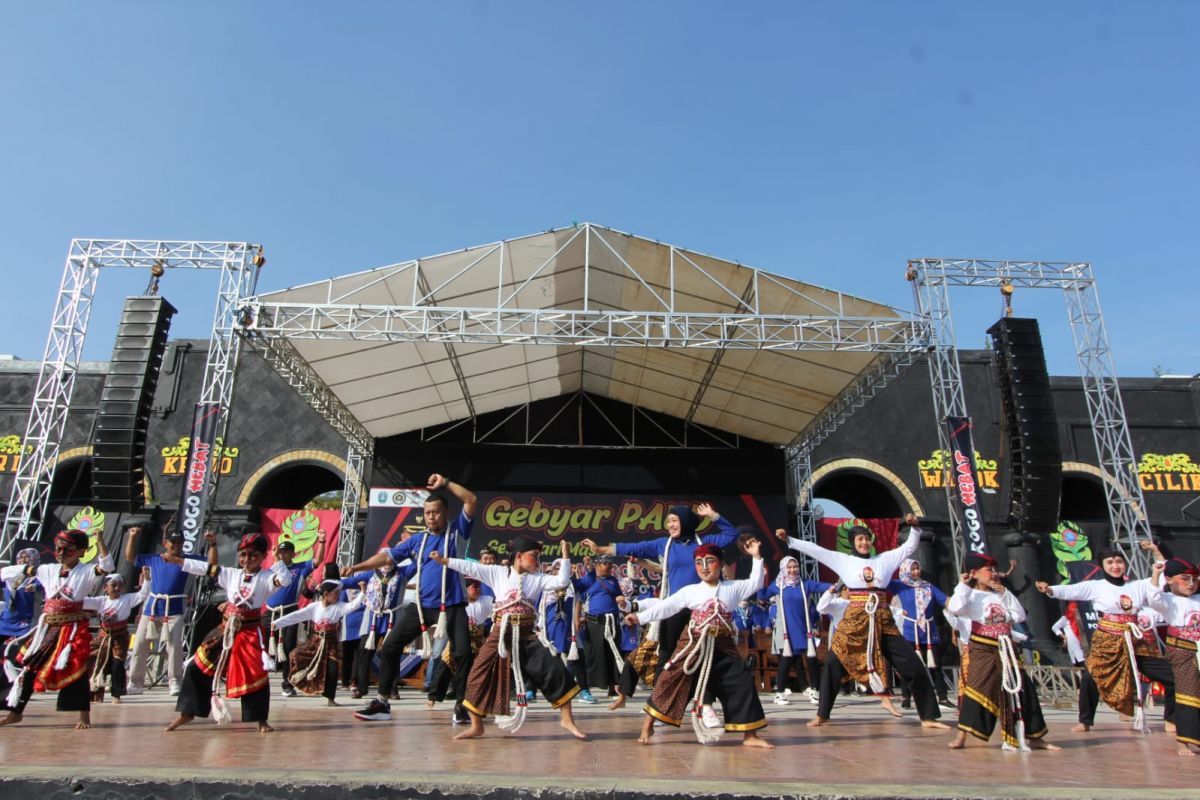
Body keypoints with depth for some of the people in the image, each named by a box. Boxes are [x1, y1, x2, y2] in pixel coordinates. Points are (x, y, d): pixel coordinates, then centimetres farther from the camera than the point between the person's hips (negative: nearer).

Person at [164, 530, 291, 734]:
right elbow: (204, 568, 6)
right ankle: (187, 712, 25)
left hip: (251, 633, -4)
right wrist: (175, 559, 7)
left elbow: (284, 579, -25)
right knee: (197, 668, 6)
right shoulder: (231, 574, 4)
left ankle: (261, 720, 9)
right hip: (225, 631, 4)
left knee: (256, 676, -7)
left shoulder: (265, 577, -7)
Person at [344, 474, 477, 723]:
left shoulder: (457, 532, 0)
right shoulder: (417, 540, 9)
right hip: (421, 606, 4)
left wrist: (445, 483, -14)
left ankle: (460, 705, 6)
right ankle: (382, 702, 16)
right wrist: (356, 567, -2)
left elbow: (471, 501, -11)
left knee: (463, 653, -10)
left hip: (453, 606, -4)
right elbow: (388, 555, 7)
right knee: (389, 647, 4)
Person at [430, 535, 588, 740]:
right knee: (480, 674, 0)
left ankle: (566, 719, 6)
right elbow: (470, 567, -3)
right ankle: (476, 726, 18)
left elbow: (562, 581, -6)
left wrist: (565, 557, -12)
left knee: (555, 669, -8)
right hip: (500, 634, -1)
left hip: (527, 635, 1)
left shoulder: (538, 578, 4)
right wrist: (443, 560, -7)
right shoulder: (497, 573, 0)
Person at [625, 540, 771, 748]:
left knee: (742, 683, -1)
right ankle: (647, 726, 7)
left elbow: (755, 583, 10)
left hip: (723, 649, 2)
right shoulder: (690, 591, 1)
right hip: (693, 646, -2)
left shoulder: (733, 588, 7)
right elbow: (666, 606, -3)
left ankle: (750, 736, 14)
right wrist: (640, 616, -11)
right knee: (670, 681, -6)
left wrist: (756, 558, 1)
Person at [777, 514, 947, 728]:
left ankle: (928, 717, 16)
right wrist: (789, 540, -4)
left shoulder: (885, 559, 10)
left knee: (914, 666, 1)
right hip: (855, 619, -2)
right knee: (833, 665, -3)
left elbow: (910, 546, 12)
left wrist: (914, 527, -5)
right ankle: (822, 716, 11)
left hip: (882, 620, 2)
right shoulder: (843, 560, 4)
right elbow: (814, 549, 1)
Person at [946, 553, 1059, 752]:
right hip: (981, 652, -6)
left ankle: (1034, 737, 25)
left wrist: (1006, 594, 2)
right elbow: (956, 608, -26)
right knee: (975, 690, -12)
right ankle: (961, 736, -7)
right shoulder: (972, 596, -6)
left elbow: (1020, 616, 7)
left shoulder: (1000, 596, 13)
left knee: (1021, 691, 11)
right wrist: (963, 585, -17)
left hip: (1006, 651, 6)